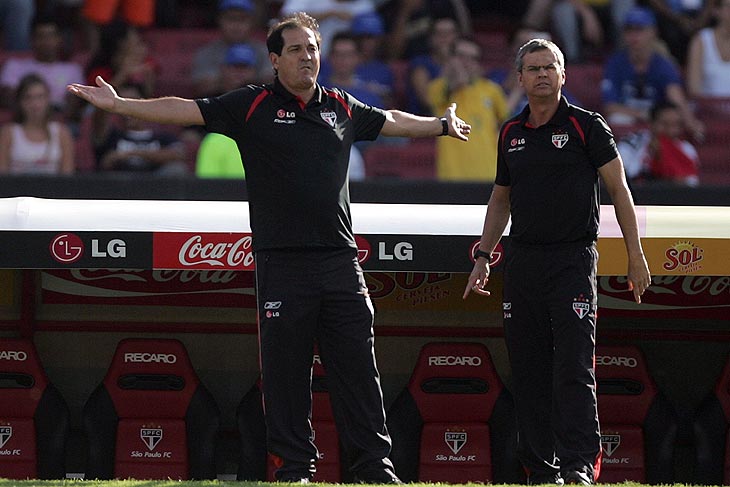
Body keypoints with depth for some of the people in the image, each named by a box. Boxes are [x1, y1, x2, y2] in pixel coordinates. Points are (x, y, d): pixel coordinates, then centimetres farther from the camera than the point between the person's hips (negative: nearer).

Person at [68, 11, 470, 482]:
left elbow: (392, 122, 33)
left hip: (340, 260, 3)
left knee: (357, 368, 2)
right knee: (286, 369, -1)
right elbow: (184, 110, -2)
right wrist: (118, 104, -9)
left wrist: (443, 124, 44)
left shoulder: (342, 107, 14)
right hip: (282, 262, -3)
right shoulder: (252, 106, 2)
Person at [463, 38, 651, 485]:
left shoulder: (587, 126, -1)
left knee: (574, 368, -13)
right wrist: (483, 256, 17)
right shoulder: (511, 134, 13)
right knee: (529, 373, 4)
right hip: (522, 260, 5)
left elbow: (619, 189, -1)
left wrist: (636, 255, -6)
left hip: (573, 259, -5)